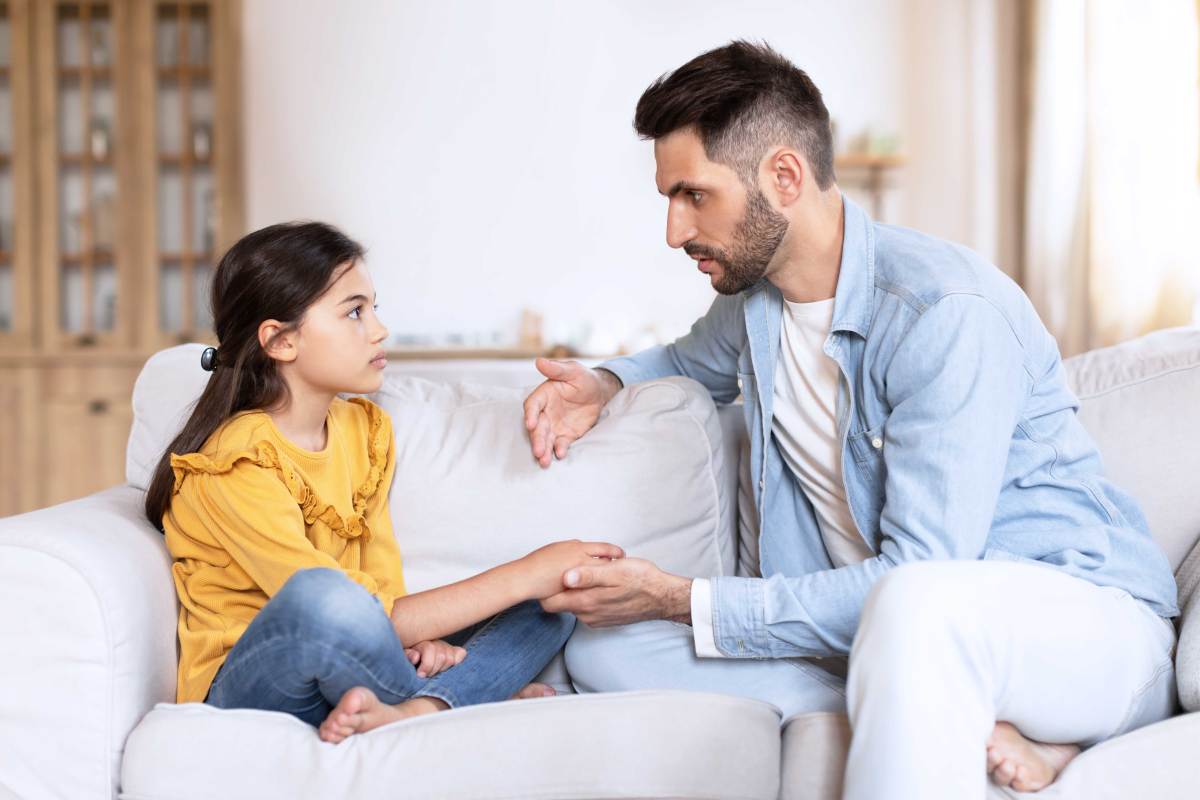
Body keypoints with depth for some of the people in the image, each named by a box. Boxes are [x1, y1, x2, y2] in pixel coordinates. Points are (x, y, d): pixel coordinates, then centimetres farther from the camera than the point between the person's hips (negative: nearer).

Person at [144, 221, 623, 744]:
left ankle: (407, 712, -28)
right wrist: (524, 575, -24)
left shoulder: (366, 429, 6)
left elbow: (384, 584, 4)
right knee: (319, 594, -40)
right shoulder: (236, 463, -19)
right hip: (246, 690, -7)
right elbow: (336, 609, -26)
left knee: (549, 605, -4)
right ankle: (470, 699, -13)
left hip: (338, 678, 8)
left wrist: (417, 637, -20)